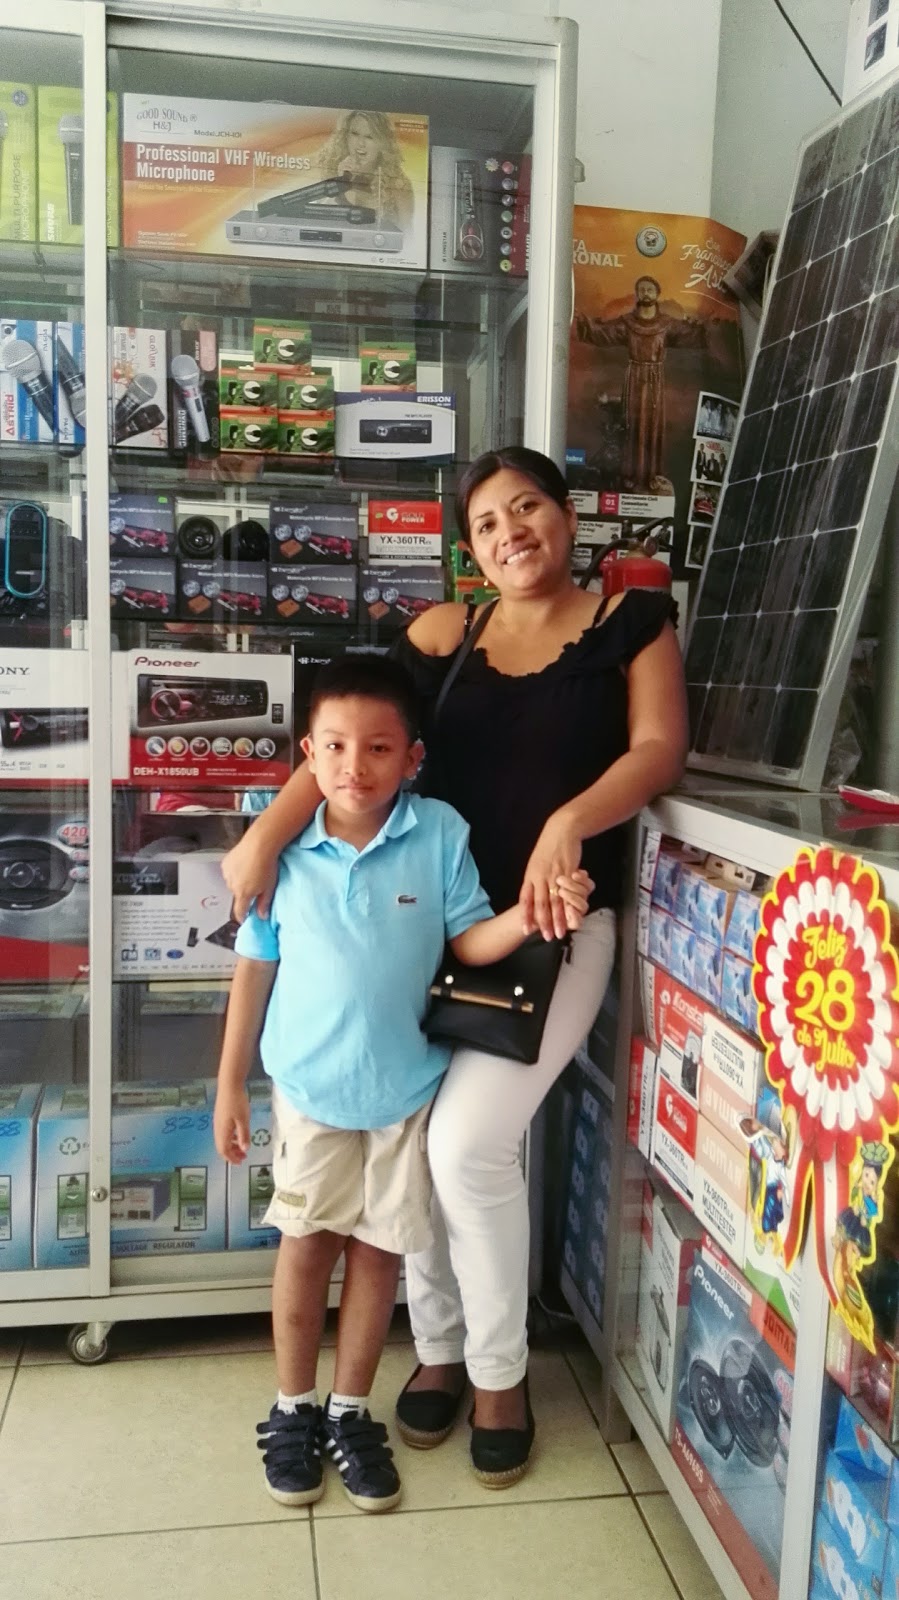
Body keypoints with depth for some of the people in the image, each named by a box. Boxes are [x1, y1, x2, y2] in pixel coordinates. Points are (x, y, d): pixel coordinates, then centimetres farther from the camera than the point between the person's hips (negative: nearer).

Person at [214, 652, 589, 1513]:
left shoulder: (440, 834, -13)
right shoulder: (284, 848, -11)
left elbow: (469, 941, -8)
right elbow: (255, 968, -3)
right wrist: (230, 1083, 1)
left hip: (406, 1086, 0)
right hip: (308, 1085, 0)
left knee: (379, 1248, 13)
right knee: (306, 1243, 12)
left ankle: (350, 1413, 33)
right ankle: (294, 1410, 33)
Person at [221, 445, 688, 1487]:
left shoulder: (631, 620, 4)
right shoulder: (443, 634, 6)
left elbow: (658, 749, -6)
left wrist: (569, 822, -24)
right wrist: (266, 836, -16)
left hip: (556, 927, -3)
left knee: (470, 1139, -13)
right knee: (406, 1136, 2)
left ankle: (501, 1375, 12)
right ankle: (438, 1347, 27)